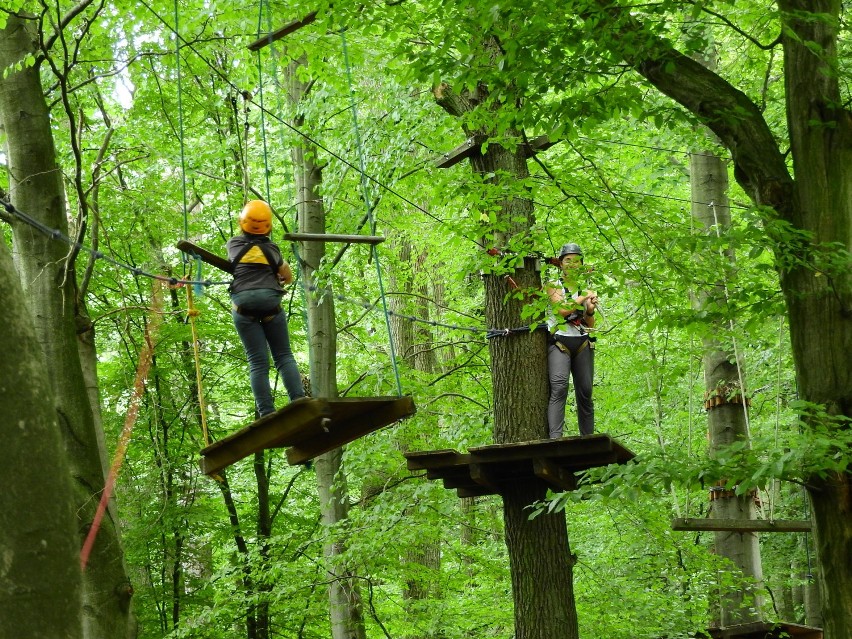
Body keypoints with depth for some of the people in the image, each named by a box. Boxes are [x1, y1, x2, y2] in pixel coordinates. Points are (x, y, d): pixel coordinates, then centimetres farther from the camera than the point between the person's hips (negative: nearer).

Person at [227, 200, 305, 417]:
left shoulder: (234, 244, 12)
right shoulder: (272, 248, 12)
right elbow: (288, 276, 26)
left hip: (244, 305, 0)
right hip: (271, 302, 0)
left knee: (258, 362, -3)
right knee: (284, 356, 6)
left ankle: (267, 413, -12)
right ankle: (299, 401, -11)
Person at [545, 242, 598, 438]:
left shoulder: (586, 290, 18)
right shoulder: (554, 287, 7)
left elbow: (591, 325, 18)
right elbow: (562, 309, -9)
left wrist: (590, 311, -2)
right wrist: (583, 298, -2)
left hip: (583, 343, 4)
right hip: (559, 343, -4)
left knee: (585, 392, 1)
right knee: (559, 387, -22)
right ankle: (554, 437, -30)